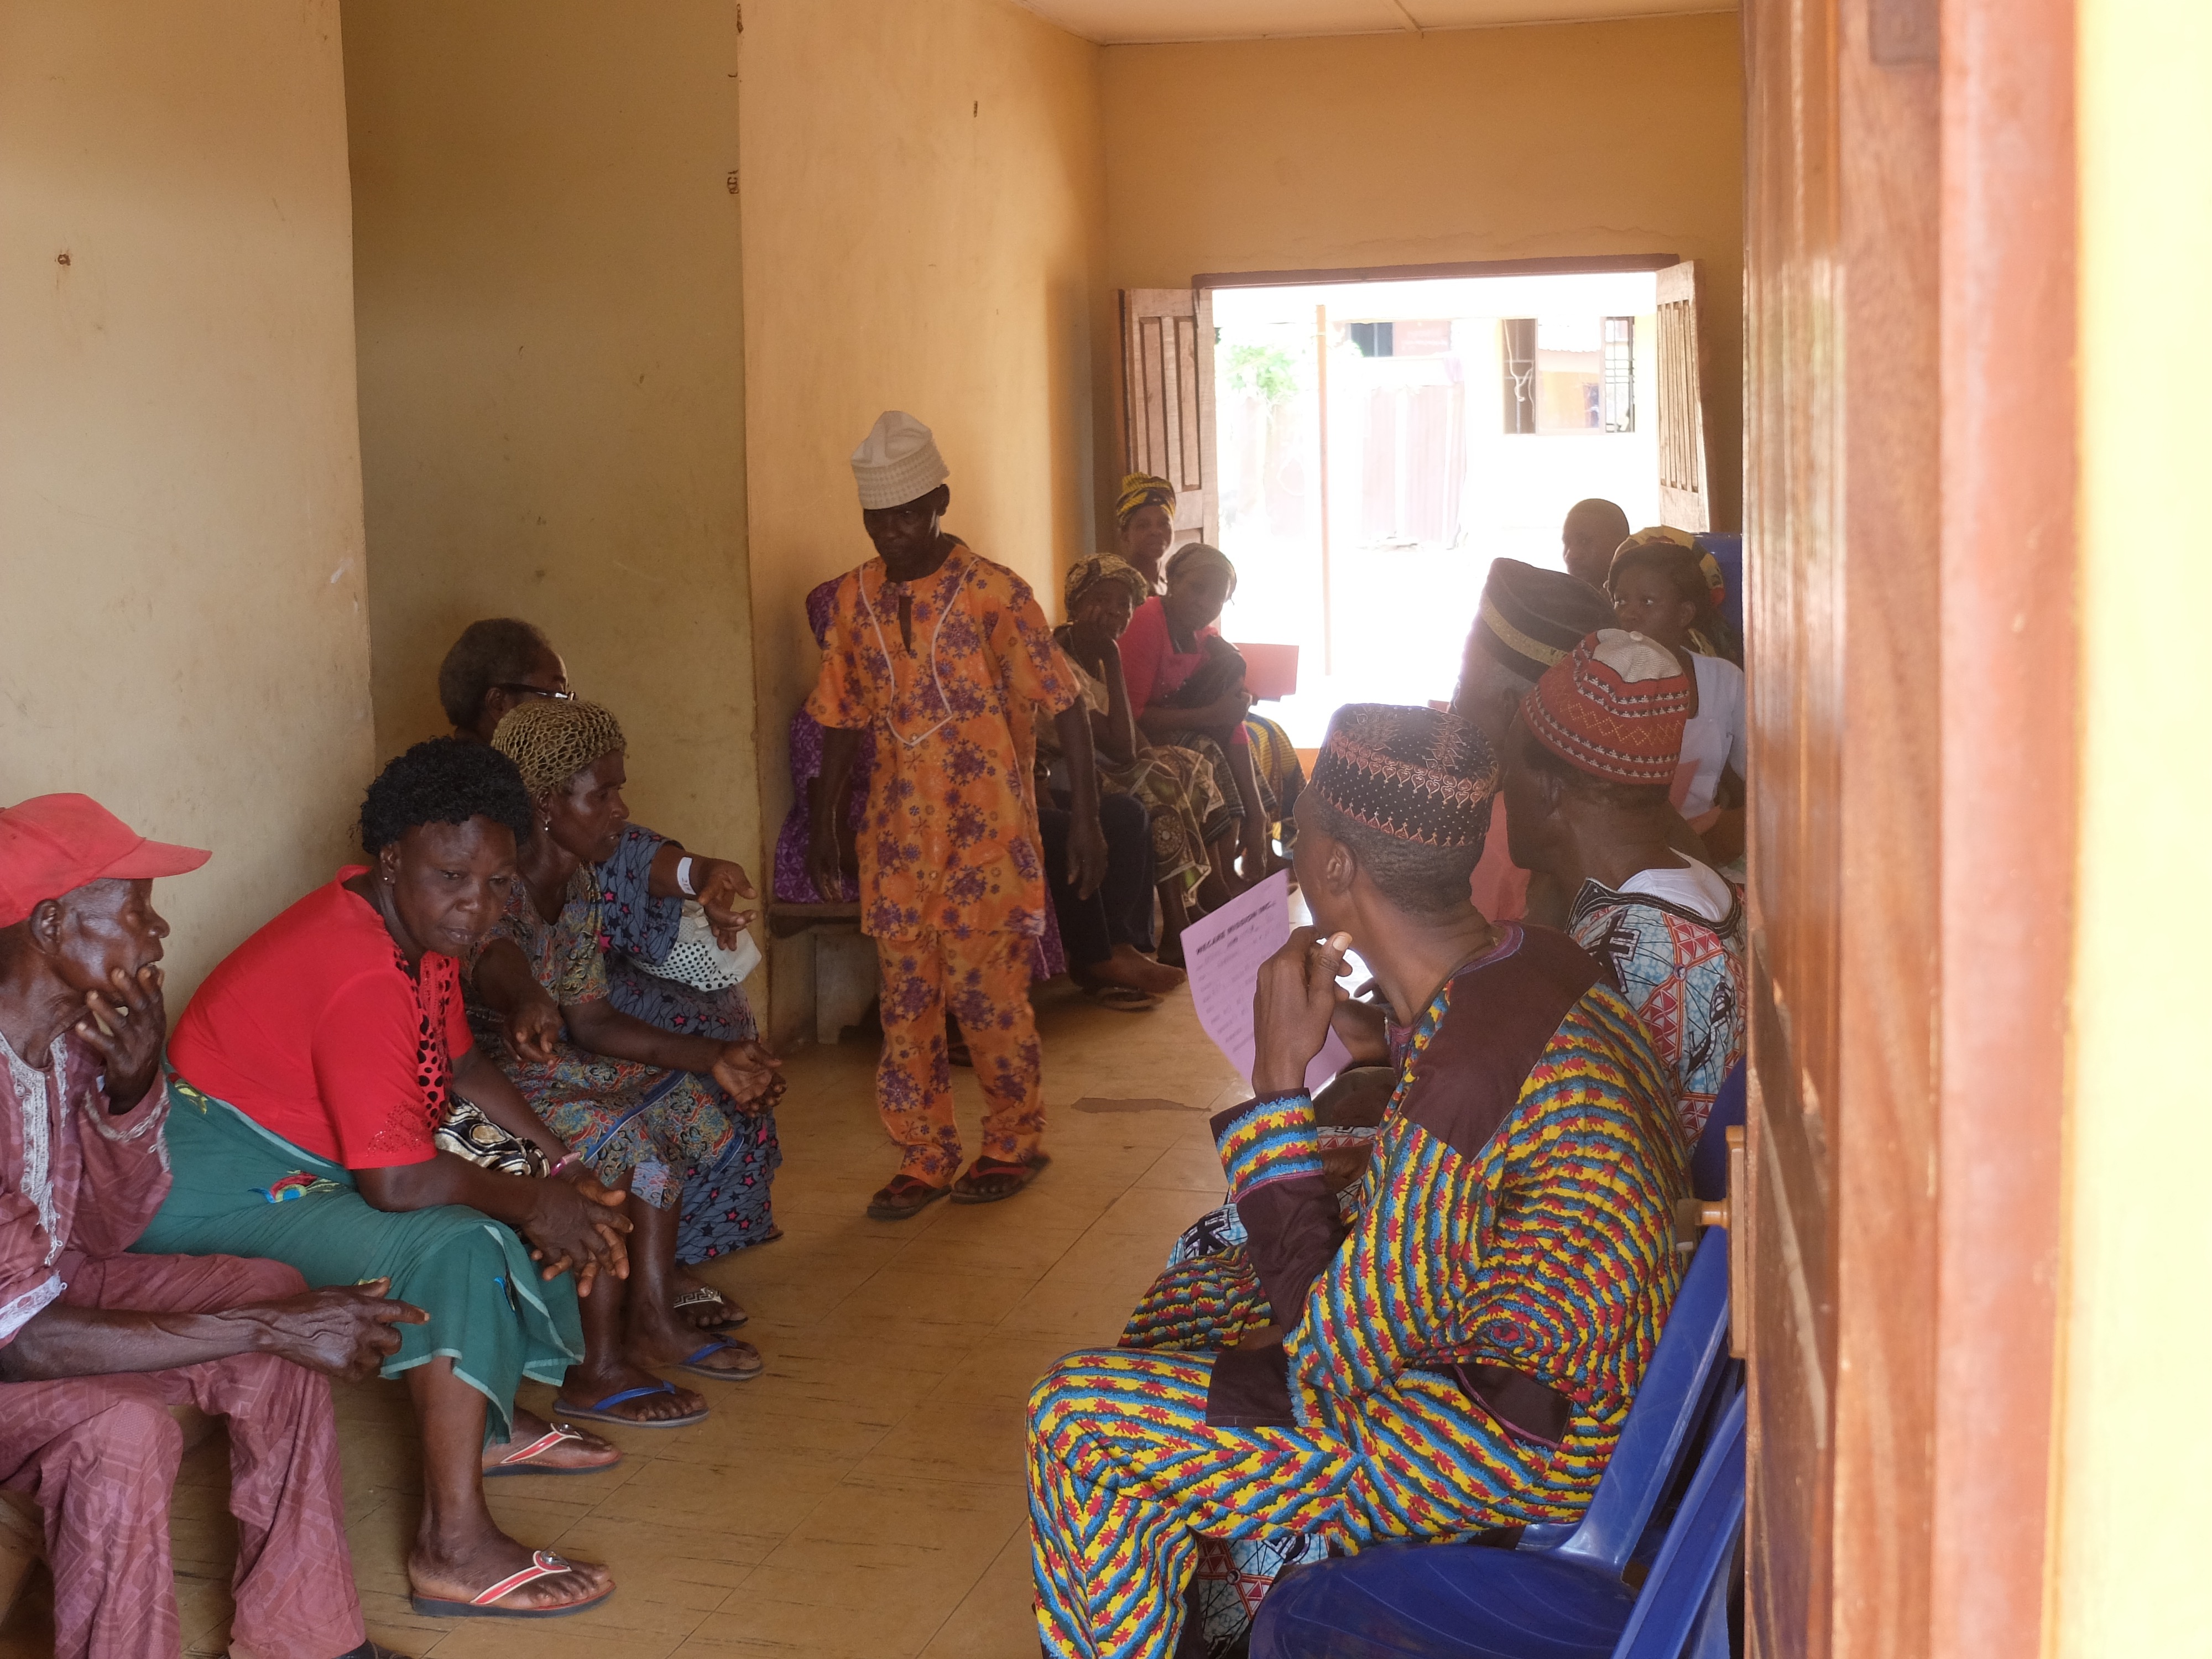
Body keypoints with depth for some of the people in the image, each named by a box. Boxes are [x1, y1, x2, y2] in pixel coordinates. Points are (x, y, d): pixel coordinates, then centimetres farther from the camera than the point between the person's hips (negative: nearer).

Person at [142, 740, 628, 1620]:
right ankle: (454, 1548, -24)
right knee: (457, 1251, -27)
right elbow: (397, 1182, -33)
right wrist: (532, 1201, -18)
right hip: (217, 1191, -11)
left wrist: (559, 1170, 2)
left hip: (299, 1160, 11)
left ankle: (489, 1423, 27)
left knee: (530, 1195, 14)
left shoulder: (417, 923, 1)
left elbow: (461, 1064, 14)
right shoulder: (360, 977, -29)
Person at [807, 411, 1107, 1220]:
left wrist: (1085, 818, -8)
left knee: (989, 994, -1)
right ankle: (924, 1158, 17)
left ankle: (1015, 1143, 18)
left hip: (987, 833, -4)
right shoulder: (855, 599, 5)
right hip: (898, 835, 4)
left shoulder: (994, 593, -9)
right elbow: (842, 716, 15)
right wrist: (823, 820, 15)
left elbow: (1064, 703, -6)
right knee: (906, 999, 6)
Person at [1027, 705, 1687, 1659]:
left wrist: (1280, 1081, -21)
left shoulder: (1461, 1081, -32)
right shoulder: (1533, 962, -3)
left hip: (1524, 1454, -9)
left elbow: (1328, 1359, -22)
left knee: (1079, 1421, -5)